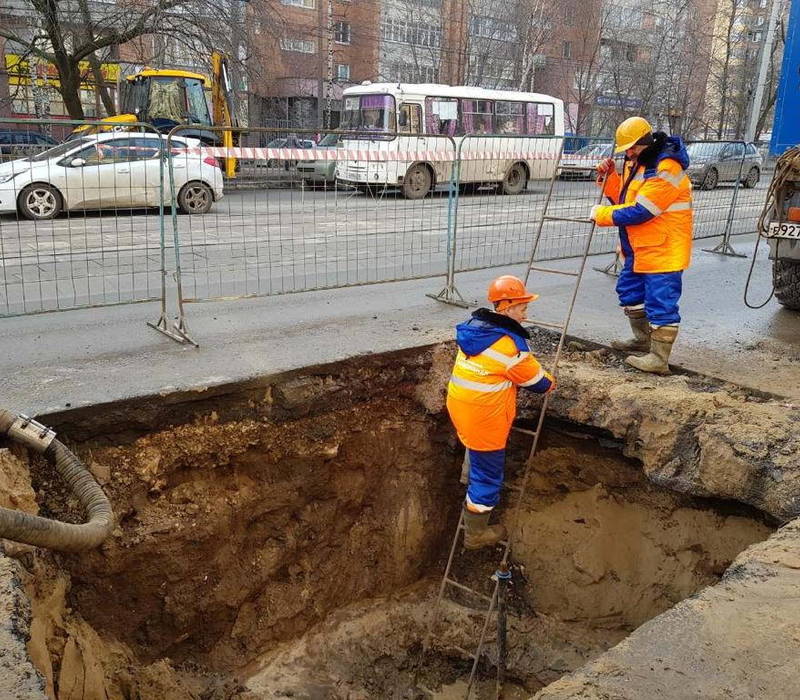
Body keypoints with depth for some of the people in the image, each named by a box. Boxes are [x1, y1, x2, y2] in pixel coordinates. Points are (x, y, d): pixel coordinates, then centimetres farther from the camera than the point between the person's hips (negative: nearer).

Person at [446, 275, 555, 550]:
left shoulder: (473, 328, 4)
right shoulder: (510, 344, -20)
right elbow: (538, 382, -6)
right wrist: (551, 383, 15)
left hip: (458, 405, 8)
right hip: (484, 417, -8)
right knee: (487, 474, 8)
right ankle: (476, 533, 21)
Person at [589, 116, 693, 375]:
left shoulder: (666, 169, -21)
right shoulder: (636, 163, 10)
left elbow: (639, 211, -24)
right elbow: (622, 198, 16)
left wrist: (601, 214, -14)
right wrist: (609, 176, 0)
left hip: (663, 250, -11)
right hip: (639, 248, 11)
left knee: (661, 303, -7)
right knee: (629, 291, 22)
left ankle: (659, 358, -2)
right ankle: (643, 339, 39)